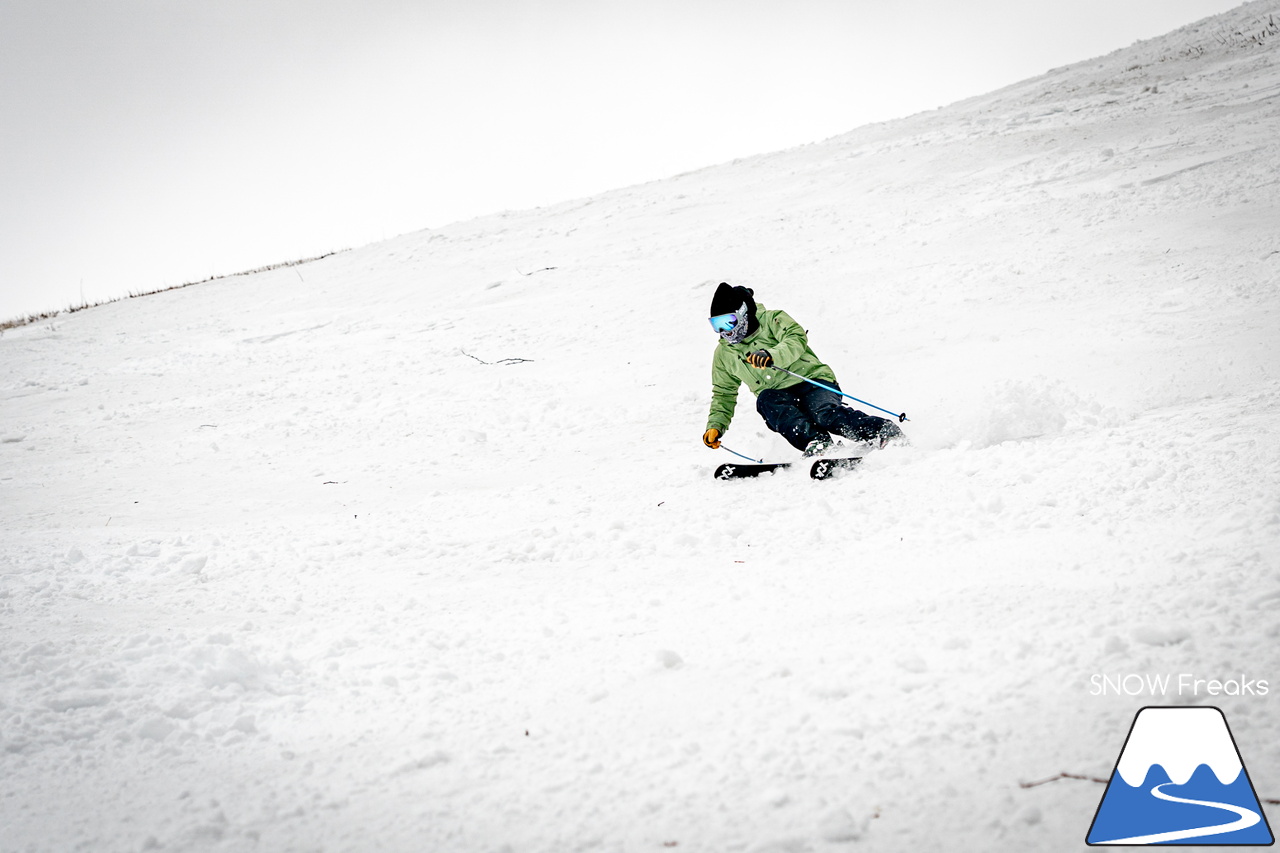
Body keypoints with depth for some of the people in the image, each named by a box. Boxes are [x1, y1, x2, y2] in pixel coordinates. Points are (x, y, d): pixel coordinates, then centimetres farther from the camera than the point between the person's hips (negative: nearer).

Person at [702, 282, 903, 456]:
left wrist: (771, 356, -38)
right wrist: (715, 426, 6)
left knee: (824, 413, -35)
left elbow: (797, 339, -19)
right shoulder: (724, 354, 15)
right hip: (778, 395, 4)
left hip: (813, 382, -3)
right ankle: (814, 441, -45)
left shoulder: (772, 320, 0)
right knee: (765, 399, -32)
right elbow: (724, 394, 23)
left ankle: (886, 432, -35)